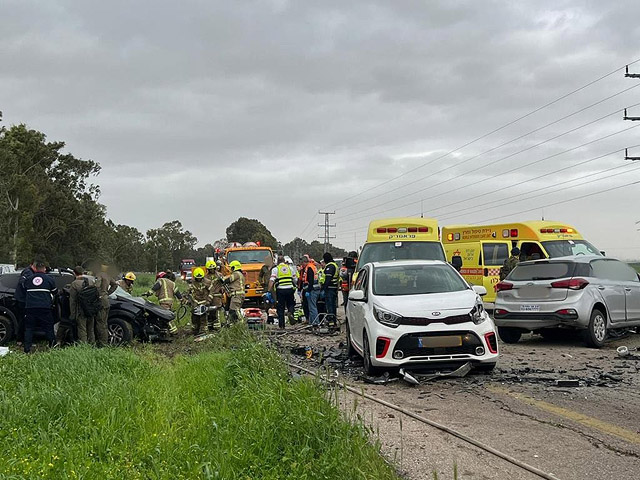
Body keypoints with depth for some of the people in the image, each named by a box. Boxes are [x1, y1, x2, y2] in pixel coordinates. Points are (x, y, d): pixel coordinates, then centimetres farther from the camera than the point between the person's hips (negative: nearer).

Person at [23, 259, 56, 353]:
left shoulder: (28, 279, 8)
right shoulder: (49, 279, 2)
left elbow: (24, 291, 16)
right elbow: (55, 292, 12)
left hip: (30, 307, 1)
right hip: (45, 307, -1)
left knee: (28, 328, 7)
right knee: (48, 328, 7)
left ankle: (27, 349, 1)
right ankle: (53, 347, 6)